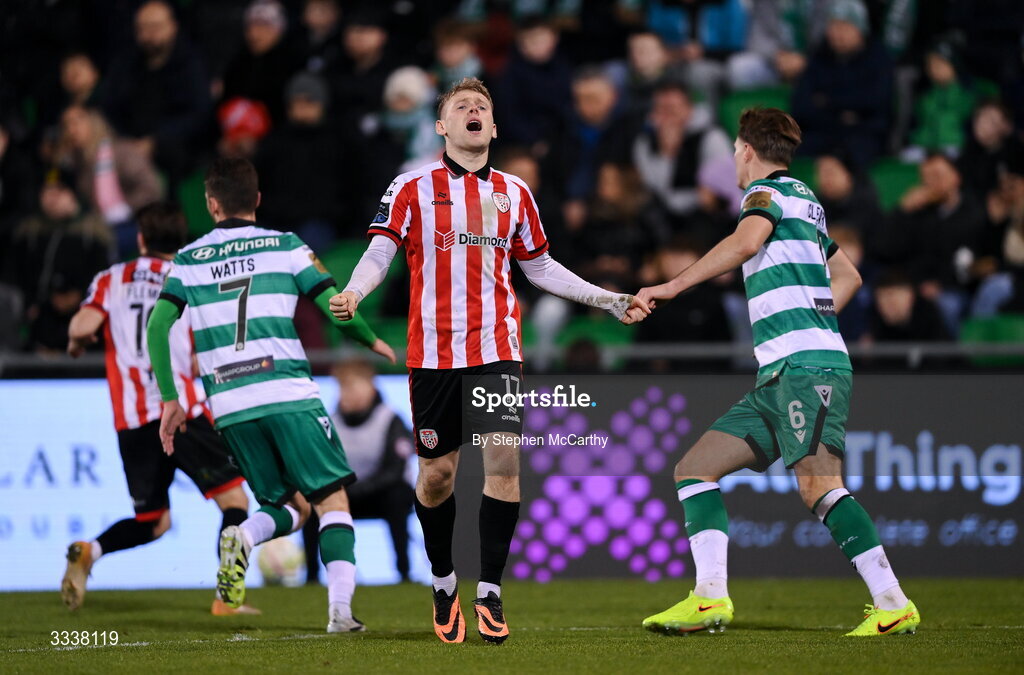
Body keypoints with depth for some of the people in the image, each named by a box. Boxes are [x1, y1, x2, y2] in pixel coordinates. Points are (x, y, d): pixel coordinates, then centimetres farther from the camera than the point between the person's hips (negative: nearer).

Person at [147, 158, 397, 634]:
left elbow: (158, 325, 3)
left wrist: (170, 398, 7)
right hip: (289, 394, -3)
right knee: (332, 500, 3)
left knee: (281, 506, 17)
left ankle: (242, 538, -17)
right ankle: (340, 607, -15)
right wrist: (372, 342, 19)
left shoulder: (189, 260, 12)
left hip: (229, 406, 3)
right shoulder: (286, 246, 7)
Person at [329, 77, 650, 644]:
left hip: (496, 349, 2)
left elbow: (540, 268, 21)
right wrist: (353, 293, -23)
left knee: (503, 456, -14)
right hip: (433, 352, -2)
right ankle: (443, 583, 26)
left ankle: (489, 592, -7)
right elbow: (380, 252, -3)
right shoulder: (414, 187, 2)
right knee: (437, 473, 3)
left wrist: (610, 300, 17)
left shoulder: (513, 193, 12)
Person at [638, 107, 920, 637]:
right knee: (695, 468, 5)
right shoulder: (805, 202, 27)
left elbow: (747, 240, -23)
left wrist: (673, 286, -20)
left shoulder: (767, 191, 0)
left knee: (818, 485, -23)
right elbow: (847, 276, 38)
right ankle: (710, 597, -6)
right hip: (780, 376, 10)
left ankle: (893, 605, -25)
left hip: (807, 366, -10)